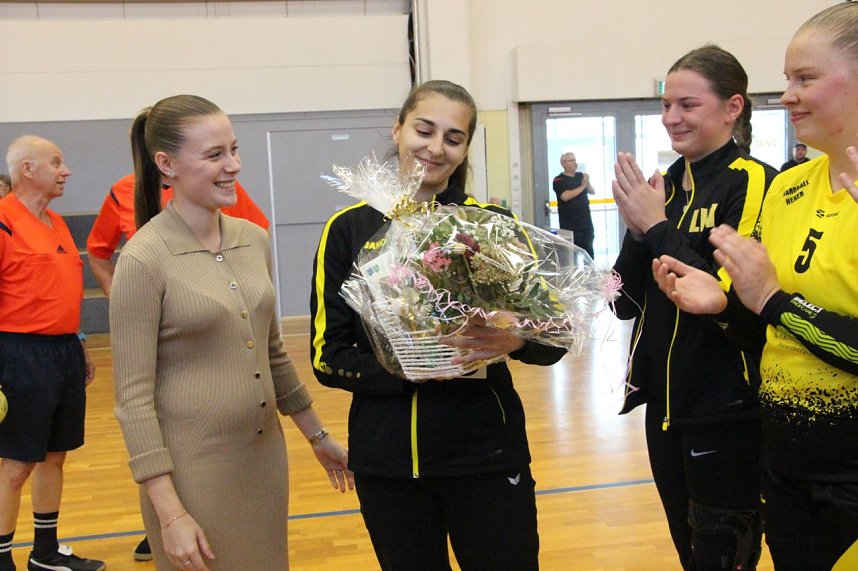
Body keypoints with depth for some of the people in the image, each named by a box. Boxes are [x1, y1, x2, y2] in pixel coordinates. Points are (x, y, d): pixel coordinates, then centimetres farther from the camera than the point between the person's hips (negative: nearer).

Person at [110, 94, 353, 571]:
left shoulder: (254, 240, 4)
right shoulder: (144, 259, -14)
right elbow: (134, 398, -13)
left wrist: (316, 434, 17)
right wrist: (169, 513, -15)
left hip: (265, 456, 6)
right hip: (192, 471, -5)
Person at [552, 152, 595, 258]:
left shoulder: (581, 176, 12)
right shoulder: (559, 180, -6)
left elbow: (592, 192, 11)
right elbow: (565, 196, -20)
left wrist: (587, 183, -10)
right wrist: (582, 186, -14)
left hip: (586, 222, 5)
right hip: (570, 225, -5)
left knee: (588, 251, 10)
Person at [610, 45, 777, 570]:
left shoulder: (754, 183, -13)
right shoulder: (666, 186, 7)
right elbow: (626, 302, 5)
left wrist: (658, 227, -21)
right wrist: (638, 230, -11)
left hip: (728, 414, -7)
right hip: (666, 405, 7)